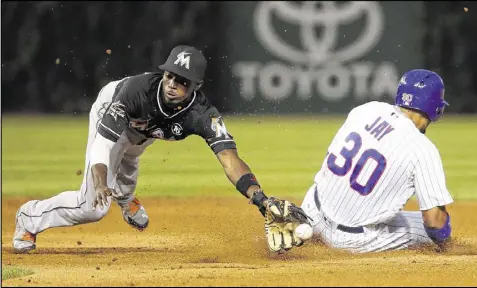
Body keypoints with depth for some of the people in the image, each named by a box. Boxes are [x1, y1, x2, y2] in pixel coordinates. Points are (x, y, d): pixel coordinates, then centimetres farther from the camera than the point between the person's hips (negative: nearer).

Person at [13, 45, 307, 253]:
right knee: (93, 206, -11)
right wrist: (100, 183, -60)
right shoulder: (138, 89, -45)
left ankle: (124, 196, 71)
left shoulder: (203, 115, -41)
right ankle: (30, 217, 12)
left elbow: (230, 158, -52)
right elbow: (103, 142, -42)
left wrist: (260, 197, -69)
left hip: (145, 128, 3)